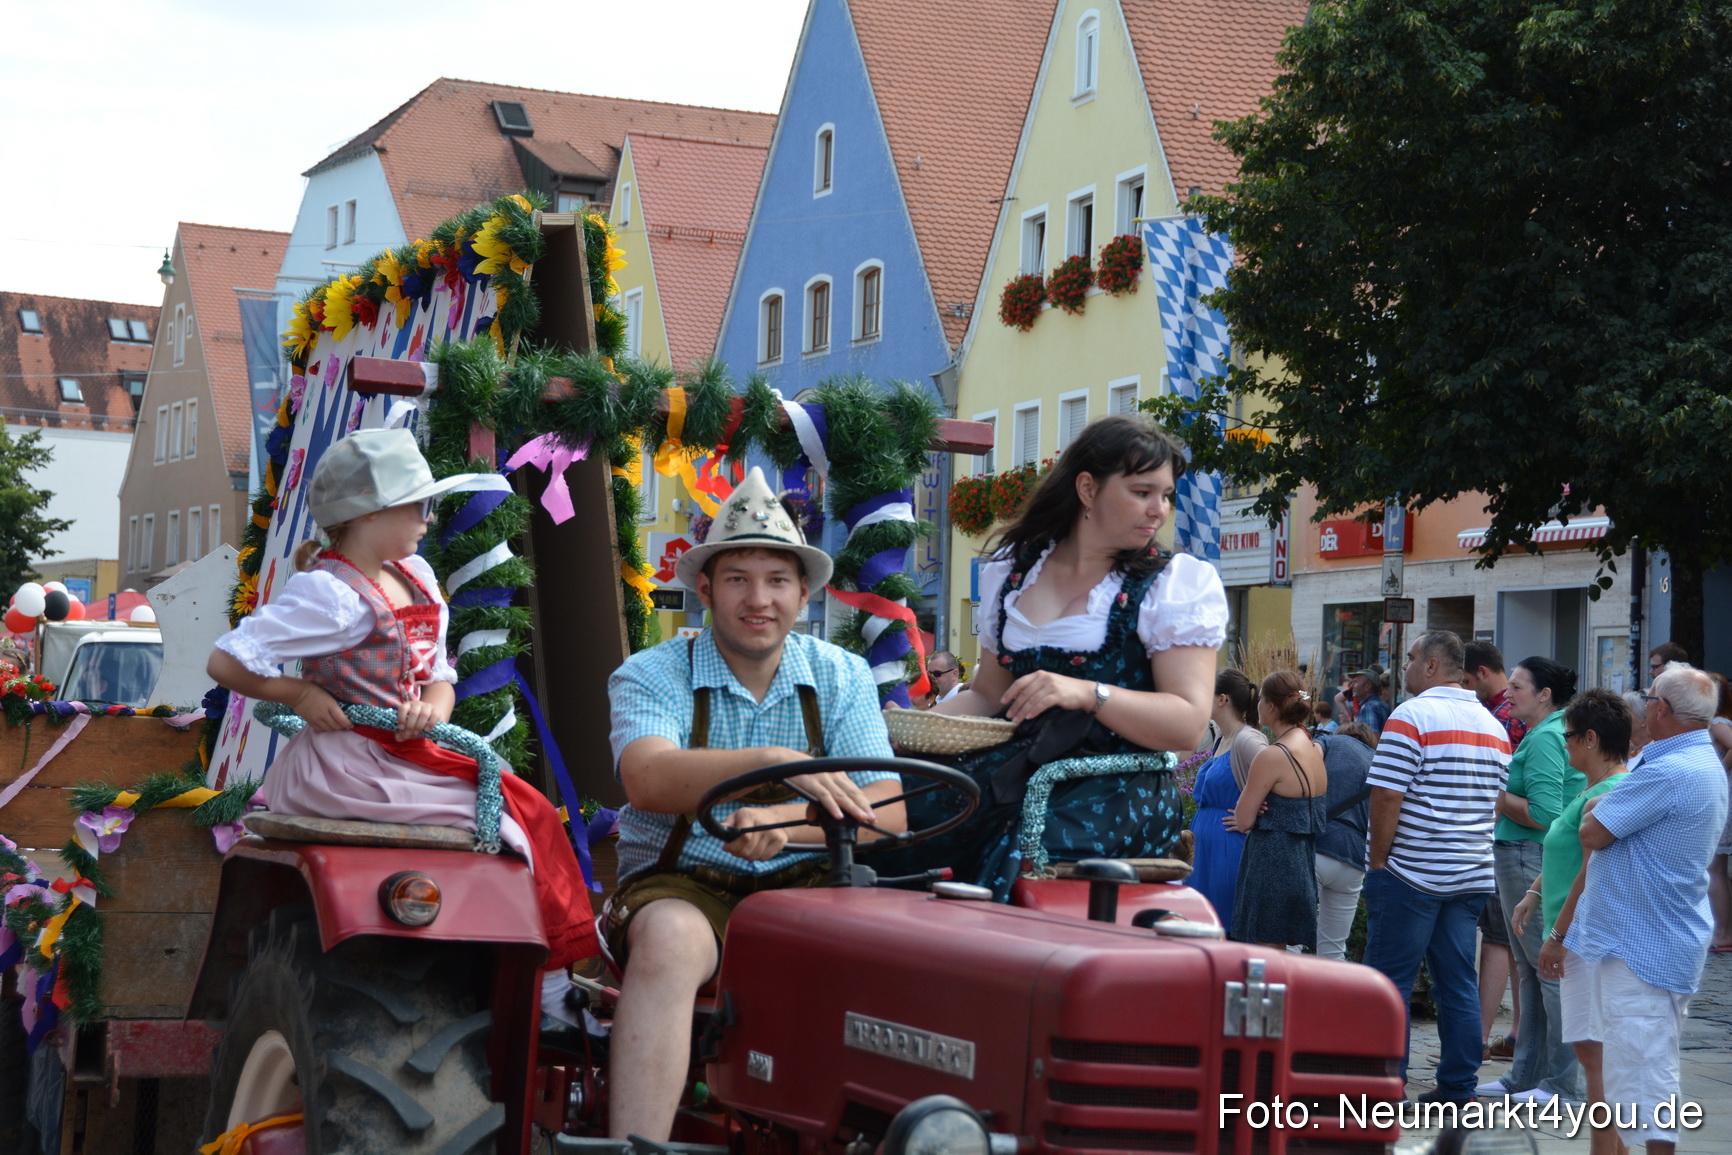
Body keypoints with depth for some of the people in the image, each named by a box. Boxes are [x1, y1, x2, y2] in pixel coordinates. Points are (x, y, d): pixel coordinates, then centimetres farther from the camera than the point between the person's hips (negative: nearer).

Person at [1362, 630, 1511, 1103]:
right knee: (1459, 983, 9)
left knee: (1389, 980, -1)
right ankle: (1457, 1089, 11)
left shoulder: (1412, 716, -12)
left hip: (1411, 872, -7)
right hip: (1472, 876, 7)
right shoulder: (1494, 726, 13)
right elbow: (1500, 802, 16)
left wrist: (1378, 860, -7)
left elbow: (1387, 796, -16)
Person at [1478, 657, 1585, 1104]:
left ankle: (1563, 1082, -1)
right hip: (1522, 857, 11)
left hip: (1532, 861, -11)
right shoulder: (1555, 733, 16)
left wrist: (1497, 797, -10)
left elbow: (1543, 814, -23)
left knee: (1550, 969, -6)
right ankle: (1526, 1075, 22)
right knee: (1531, 970, 15)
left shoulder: (1545, 739, -16)